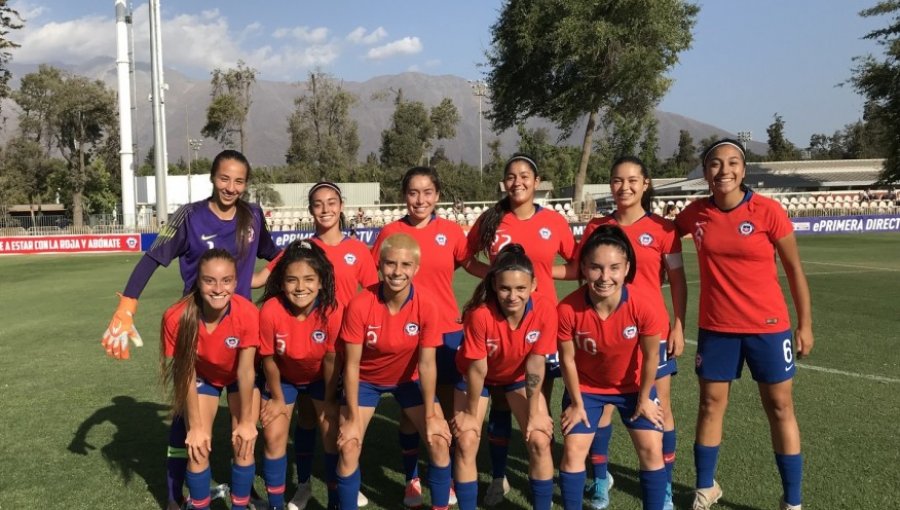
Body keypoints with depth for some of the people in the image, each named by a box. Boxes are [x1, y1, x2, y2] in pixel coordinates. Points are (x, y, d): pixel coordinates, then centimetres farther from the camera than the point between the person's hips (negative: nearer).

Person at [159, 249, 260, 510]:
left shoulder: (248, 313, -36)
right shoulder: (178, 317, -34)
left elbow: (245, 371, -24)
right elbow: (186, 373, -21)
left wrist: (245, 421, -13)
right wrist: (195, 426, -14)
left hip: (239, 376, 0)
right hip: (203, 376, 1)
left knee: (244, 445, -4)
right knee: (198, 449, -5)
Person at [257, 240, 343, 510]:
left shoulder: (333, 310, -33)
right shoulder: (270, 311, -34)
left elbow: (331, 359, -19)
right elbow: (269, 359, -17)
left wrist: (329, 401, -7)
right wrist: (277, 399, -5)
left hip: (320, 377, 0)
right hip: (283, 377, 0)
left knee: (333, 436, -1)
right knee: (274, 437, -2)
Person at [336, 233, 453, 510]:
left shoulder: (425, 307, -26)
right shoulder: (360, 305, -30)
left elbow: (426, 364, -18)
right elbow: (352, 365, -21)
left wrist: (431, 415, -13)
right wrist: (353, 418, -17)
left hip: (408, 378, 1)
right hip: (366, 379, -1)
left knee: (440, 441, -7)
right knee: (349, 448, -11)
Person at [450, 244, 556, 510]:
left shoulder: (545, 309, -31)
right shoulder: (480, 314, -37)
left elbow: (535, 363, -20)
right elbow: (478, 370, -25)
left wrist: (534, 413, -13)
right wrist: (471, 414, -12)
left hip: (519, 375, 2)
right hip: (477, 376, -2)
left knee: (540, 440, -6)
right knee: (466, 443, -10)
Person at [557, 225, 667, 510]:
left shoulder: (643, 305, -32)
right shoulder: (568, 309, -32)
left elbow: (650, 355, -15)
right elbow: (567, 359, -16)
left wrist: (644, 398, -4)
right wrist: (577, 403, -6)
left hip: (633, 386, 1)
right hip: (585, 386, 0)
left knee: (651, 449, -3)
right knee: (573, 450, -4)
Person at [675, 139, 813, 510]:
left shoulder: (768, 211, -11)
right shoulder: (695, 214, -4)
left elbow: (794, 269, -3)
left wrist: (805, 324, -4)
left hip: (768, 326, -2)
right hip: (716, 327, 2)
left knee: (780, 408, 8)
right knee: (711, 405, 11)